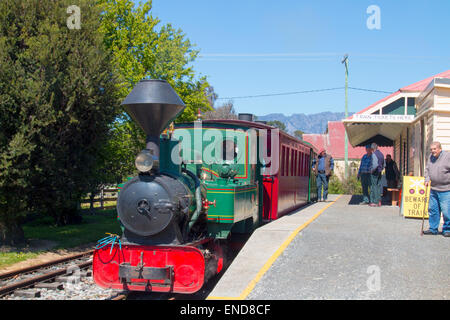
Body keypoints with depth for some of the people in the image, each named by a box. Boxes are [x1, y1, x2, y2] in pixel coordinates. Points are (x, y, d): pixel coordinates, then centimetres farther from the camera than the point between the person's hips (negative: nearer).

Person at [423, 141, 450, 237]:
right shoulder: (431, 157, 12)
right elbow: (427, 169, 21)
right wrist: (427, 179, 7)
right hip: (433, 189, 7)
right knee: (432, 209, 11)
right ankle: (433, 229, 23)